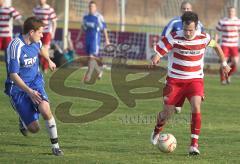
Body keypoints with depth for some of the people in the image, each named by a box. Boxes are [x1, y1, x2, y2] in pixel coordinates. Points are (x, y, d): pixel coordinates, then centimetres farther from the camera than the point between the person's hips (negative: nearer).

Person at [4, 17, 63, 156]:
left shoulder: (36, 42, -1)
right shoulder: (15, 46, -22)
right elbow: (13, 75, -23)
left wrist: (49, 61, 43)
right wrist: (29, 92, -31)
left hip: (35, 82, 5)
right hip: (18, 88, -5)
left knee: (45, 109, -28)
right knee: (34, 128, -8)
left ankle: (55, 146, -13)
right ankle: (23, 120, 30)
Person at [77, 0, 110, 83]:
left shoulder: (99, 17, -9)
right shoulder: (86, 17, 8)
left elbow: (104, 28, -4)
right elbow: (83, 27, 21)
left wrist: (107, 39, -3)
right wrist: (78, 36, 18)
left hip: (95, 38, -6)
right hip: (88, 38, 6)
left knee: (92, 57, -12)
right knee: (90, 57, 12)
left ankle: (88, 75, -12)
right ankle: (99, 71, 33)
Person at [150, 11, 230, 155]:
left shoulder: (204, 38, -7)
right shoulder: (174, 38, -16)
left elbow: (216, 45, 15)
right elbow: (157, 52, -16)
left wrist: (224, 63, 20)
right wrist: (155, 61, -39)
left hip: (195, 80, 1)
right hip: (175, 80, 0)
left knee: (196, 107, -24)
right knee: (167, 112, 5)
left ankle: (194, 145, -20)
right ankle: (157, 131, 42)